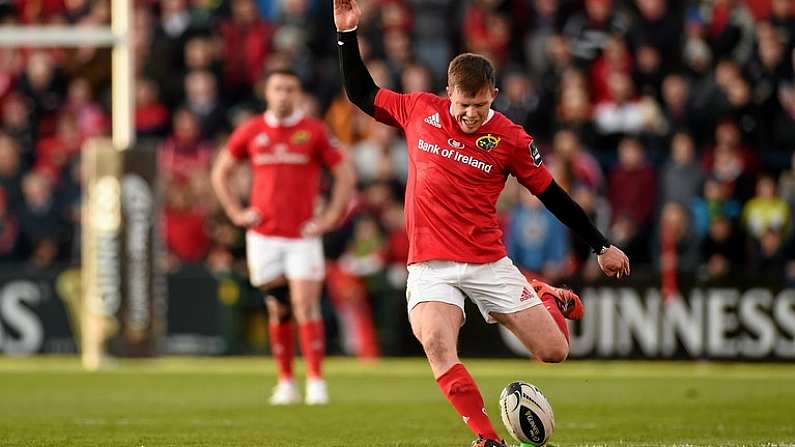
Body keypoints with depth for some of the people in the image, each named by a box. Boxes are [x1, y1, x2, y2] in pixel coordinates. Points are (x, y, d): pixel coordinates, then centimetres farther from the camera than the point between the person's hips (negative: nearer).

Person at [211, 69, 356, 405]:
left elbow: (345, 175, 3)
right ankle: (285, 383, 14)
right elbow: (220, 172, 18)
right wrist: (236, 213, 7)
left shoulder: (313, 132, -1)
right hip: (264, 236, 2)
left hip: (302, 235, -2)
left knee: (306, 307, -11)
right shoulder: (250, 132, 6)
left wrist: (330, 218, -4)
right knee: (278, 311, 6)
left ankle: (316, 381, -8)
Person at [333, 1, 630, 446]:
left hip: (488, 263, 0)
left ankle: (550, 299, 37)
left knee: (555, 351, 1)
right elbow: (362, 94, 16)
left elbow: (553, 195, 4)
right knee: (437, 344, -28)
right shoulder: (420, 110, 0)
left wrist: (602, 246, 7)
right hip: (430, 265, 0)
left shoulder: (510, 139, -6)